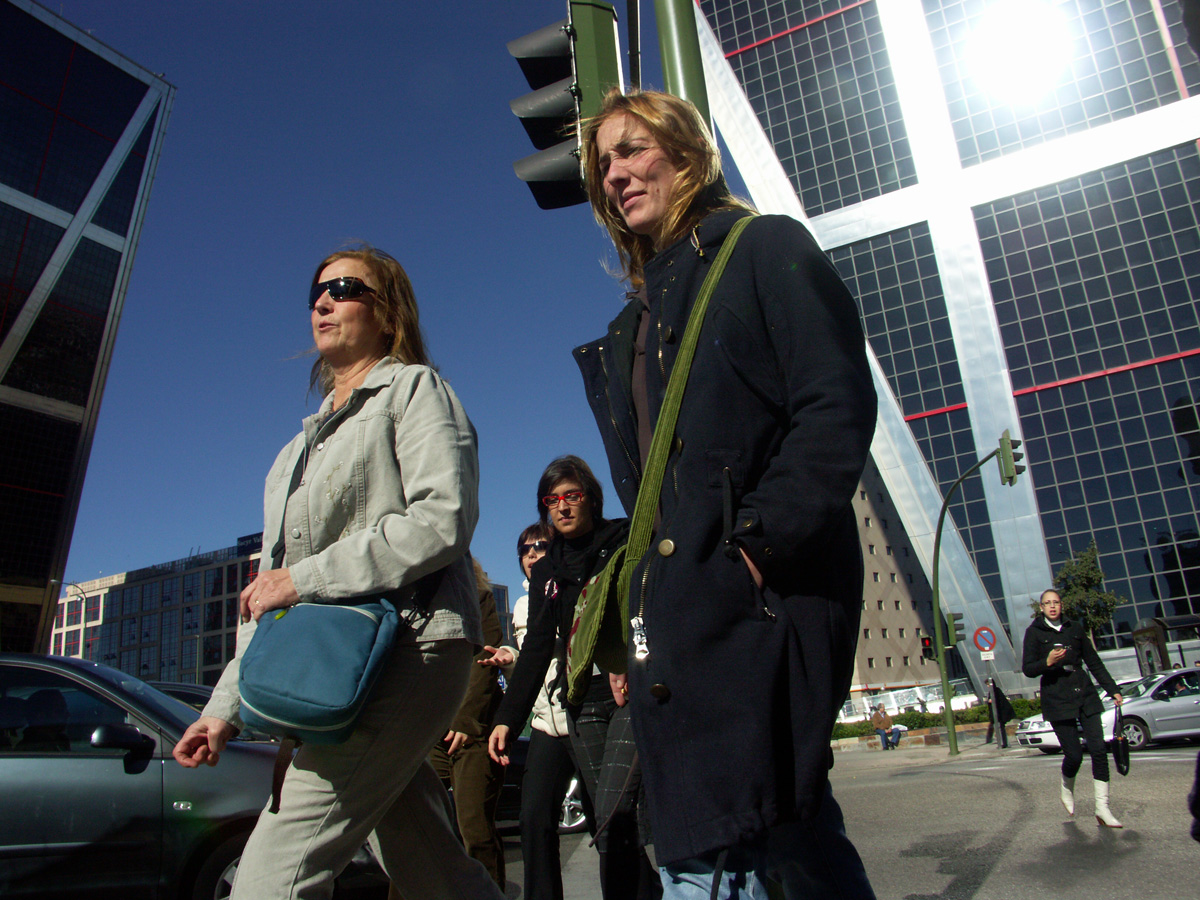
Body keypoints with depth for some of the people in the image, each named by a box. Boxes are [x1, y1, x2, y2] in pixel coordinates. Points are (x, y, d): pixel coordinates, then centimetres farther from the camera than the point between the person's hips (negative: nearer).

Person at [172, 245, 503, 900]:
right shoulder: (304, 445, 26)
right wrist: (225, 705, 17)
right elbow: (271, 592, 24)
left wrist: (307, 577, -12)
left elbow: (443, 521, -13)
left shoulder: (413, 387, 4)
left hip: (408, 644, -7)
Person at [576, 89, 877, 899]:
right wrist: (635, 628, 15)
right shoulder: (638, 320, 23)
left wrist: (759, 542, -19)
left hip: (762, 598, -7)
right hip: (679, 610, 8)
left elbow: (840, 407, -10)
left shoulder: (767, 248, 4)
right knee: (797, 830, 16)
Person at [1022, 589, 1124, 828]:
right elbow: (1027, 669, -2)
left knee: (1099, 749, -6)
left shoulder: (1075, 628, 11)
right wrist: (1047, 662, -20)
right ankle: (1066, 788, 26)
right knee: (1074, 754, -6)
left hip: (1085, 694, 3)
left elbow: (1093, 662, 17)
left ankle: (1102, 808, 2)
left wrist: (1112, 689, 13)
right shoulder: (1034, 632, 0)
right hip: (1056, 699, -3)